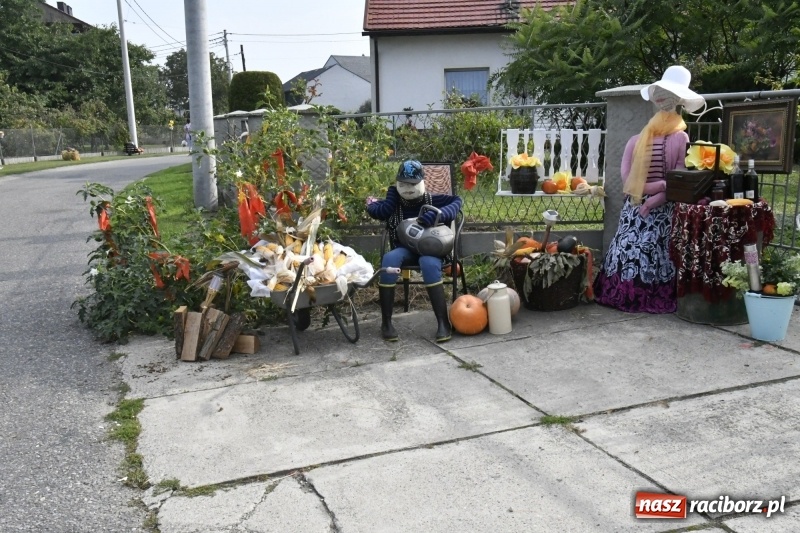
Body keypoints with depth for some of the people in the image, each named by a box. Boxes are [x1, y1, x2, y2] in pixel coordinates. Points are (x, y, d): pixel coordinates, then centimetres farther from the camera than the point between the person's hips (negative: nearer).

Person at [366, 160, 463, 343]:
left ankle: (443, 322, -34)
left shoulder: (431, 200, 2)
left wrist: (437, 215, -23)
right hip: (404, 250, 2)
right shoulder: (394, 202, 7)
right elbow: (376, 211, -12)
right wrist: (393, 191, 1)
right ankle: (386, 322, -27)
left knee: (429, 262, -37)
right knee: (389, 258, -33)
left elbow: (457, 201, -7)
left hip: (429, 249, -1)